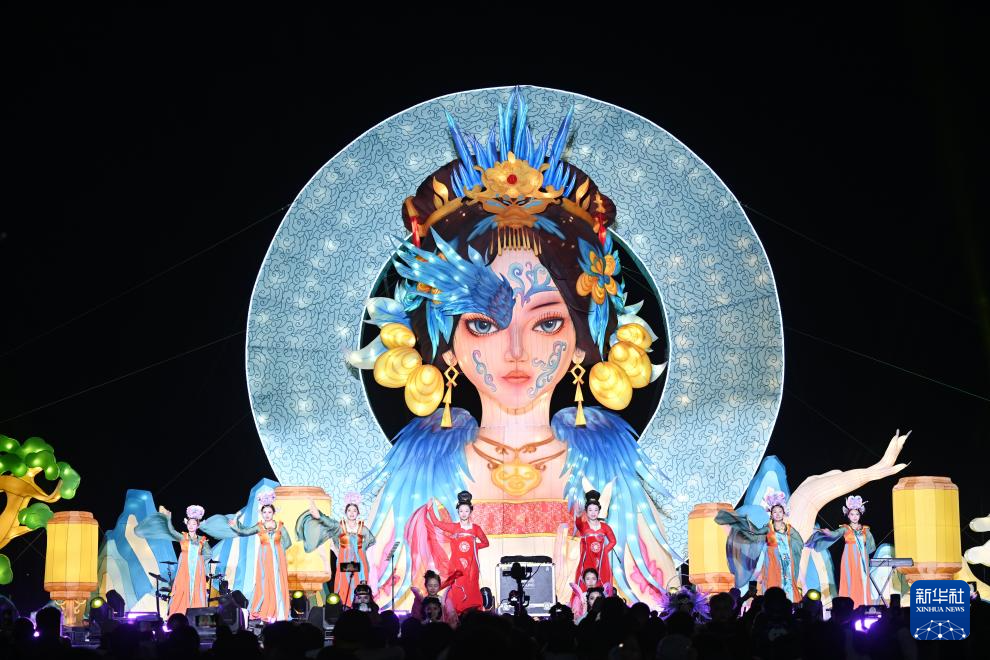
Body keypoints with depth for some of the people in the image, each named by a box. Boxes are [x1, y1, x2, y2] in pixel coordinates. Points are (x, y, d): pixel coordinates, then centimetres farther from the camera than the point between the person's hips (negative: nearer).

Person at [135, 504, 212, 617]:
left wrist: (199, 558, 0)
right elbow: (171, 531, -9)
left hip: (197, 571, 2)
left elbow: (209, 554, 9)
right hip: (185, 570, -2)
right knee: (182, 593, -7)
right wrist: (168, 517, -11)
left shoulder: (202, 540, 10)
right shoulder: (182, 537, 6)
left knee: (197, 594, -2)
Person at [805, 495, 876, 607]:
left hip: (862, 560, 2)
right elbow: (834, 534, -17)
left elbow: (871, 546, 17)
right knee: (850, 583, -7)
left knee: (863, 584, -1)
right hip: (850, 560, -2)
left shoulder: (865, 529, 11)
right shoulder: (845, 529, 2)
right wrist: (827, 532, -37)